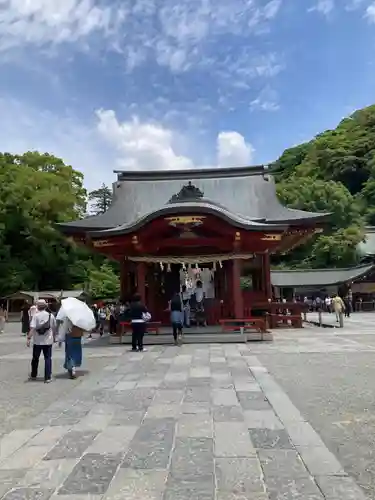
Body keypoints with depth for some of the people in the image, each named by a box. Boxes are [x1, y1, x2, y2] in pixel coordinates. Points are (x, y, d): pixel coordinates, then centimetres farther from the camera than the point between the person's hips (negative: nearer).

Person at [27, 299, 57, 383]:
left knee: (35, 358, 16)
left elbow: (32, 328, -16)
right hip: (48, 341, 1)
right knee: (48, 358, 5)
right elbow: (54, 328, 7)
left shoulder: (35, 315, -7)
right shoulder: (51, 316, 1)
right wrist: (54, 337, 21)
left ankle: (33, 375, 30)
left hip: (37, 341, -1)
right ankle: (47, 378, 2)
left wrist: (29, 338, -16)